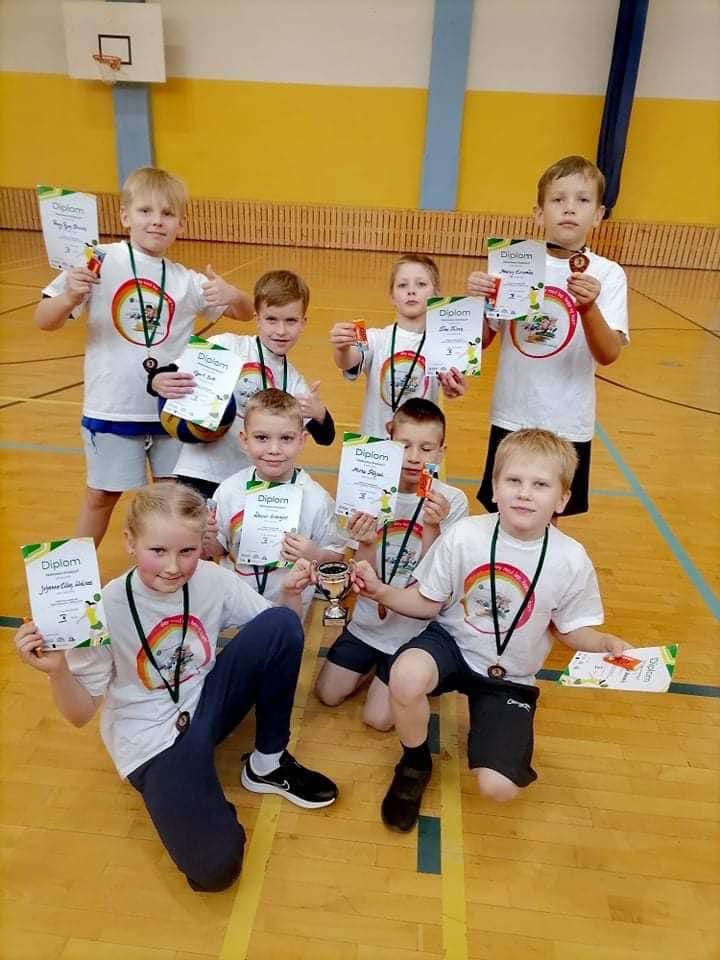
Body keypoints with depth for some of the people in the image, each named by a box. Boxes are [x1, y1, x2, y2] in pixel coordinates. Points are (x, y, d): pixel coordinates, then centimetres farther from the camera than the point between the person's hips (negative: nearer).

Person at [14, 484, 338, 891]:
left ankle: (269, 764, -2)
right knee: (215, 866, -26)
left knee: (282, 625, -21)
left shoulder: (214, 580, -11)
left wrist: (291, 593, -19)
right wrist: (58, 671, -31)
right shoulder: (107, 608, -20)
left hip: (206, 704, 4)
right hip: (153, 740, -4)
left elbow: (279, 638, 0)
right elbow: (81, 713, -11)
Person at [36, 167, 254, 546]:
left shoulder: (186, 281, 3)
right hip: (113, 407, -3)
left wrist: (232, 295, -13)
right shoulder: (101, 262, -8)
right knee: (102, 494, 11)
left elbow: (245, 312, 9)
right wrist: (69, 297, -29)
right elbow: (44, 321, -8)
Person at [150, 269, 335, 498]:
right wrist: (158, 383, -32)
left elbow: (325, 437, 3)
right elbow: (168, 375, -9)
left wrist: (318, 413, -18)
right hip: (200, 476, -4)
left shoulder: (293, 381, 7)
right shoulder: (227, 346, -9)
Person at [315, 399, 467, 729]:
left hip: (415, 629, -3)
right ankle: (374, 665, 34)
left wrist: (432, 526, -33)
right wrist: (365, 545, -29)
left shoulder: (452, 501, -16)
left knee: (378, 718, -1)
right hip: (369, 619, 4)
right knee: (327, 695, 9)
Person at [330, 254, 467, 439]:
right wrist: (342, 348, -43)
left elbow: (451, 387, -18)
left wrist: (453, 388, -41)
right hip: (374, 441, 0)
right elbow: (348, 363, -21)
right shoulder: (376, 339, -3)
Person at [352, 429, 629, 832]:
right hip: (452, 642, 0)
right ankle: (415, 763, -1)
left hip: (510, 676, 1)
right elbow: (427, 603, -6)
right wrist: (381, 591, -23)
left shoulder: (571, 561, -16)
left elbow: (571, 629, -1)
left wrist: (606, 644, -22)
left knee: (498, 787, -12)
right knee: (407, 675, -36)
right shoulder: (463, 536, -18)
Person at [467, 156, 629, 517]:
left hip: (567, 423, 0)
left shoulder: (608, 274, -6)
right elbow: (483, 340, 2)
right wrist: (477, 301, -17)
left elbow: (608, 355, -15)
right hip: (512, 415, 1)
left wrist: (588, 307, -31)